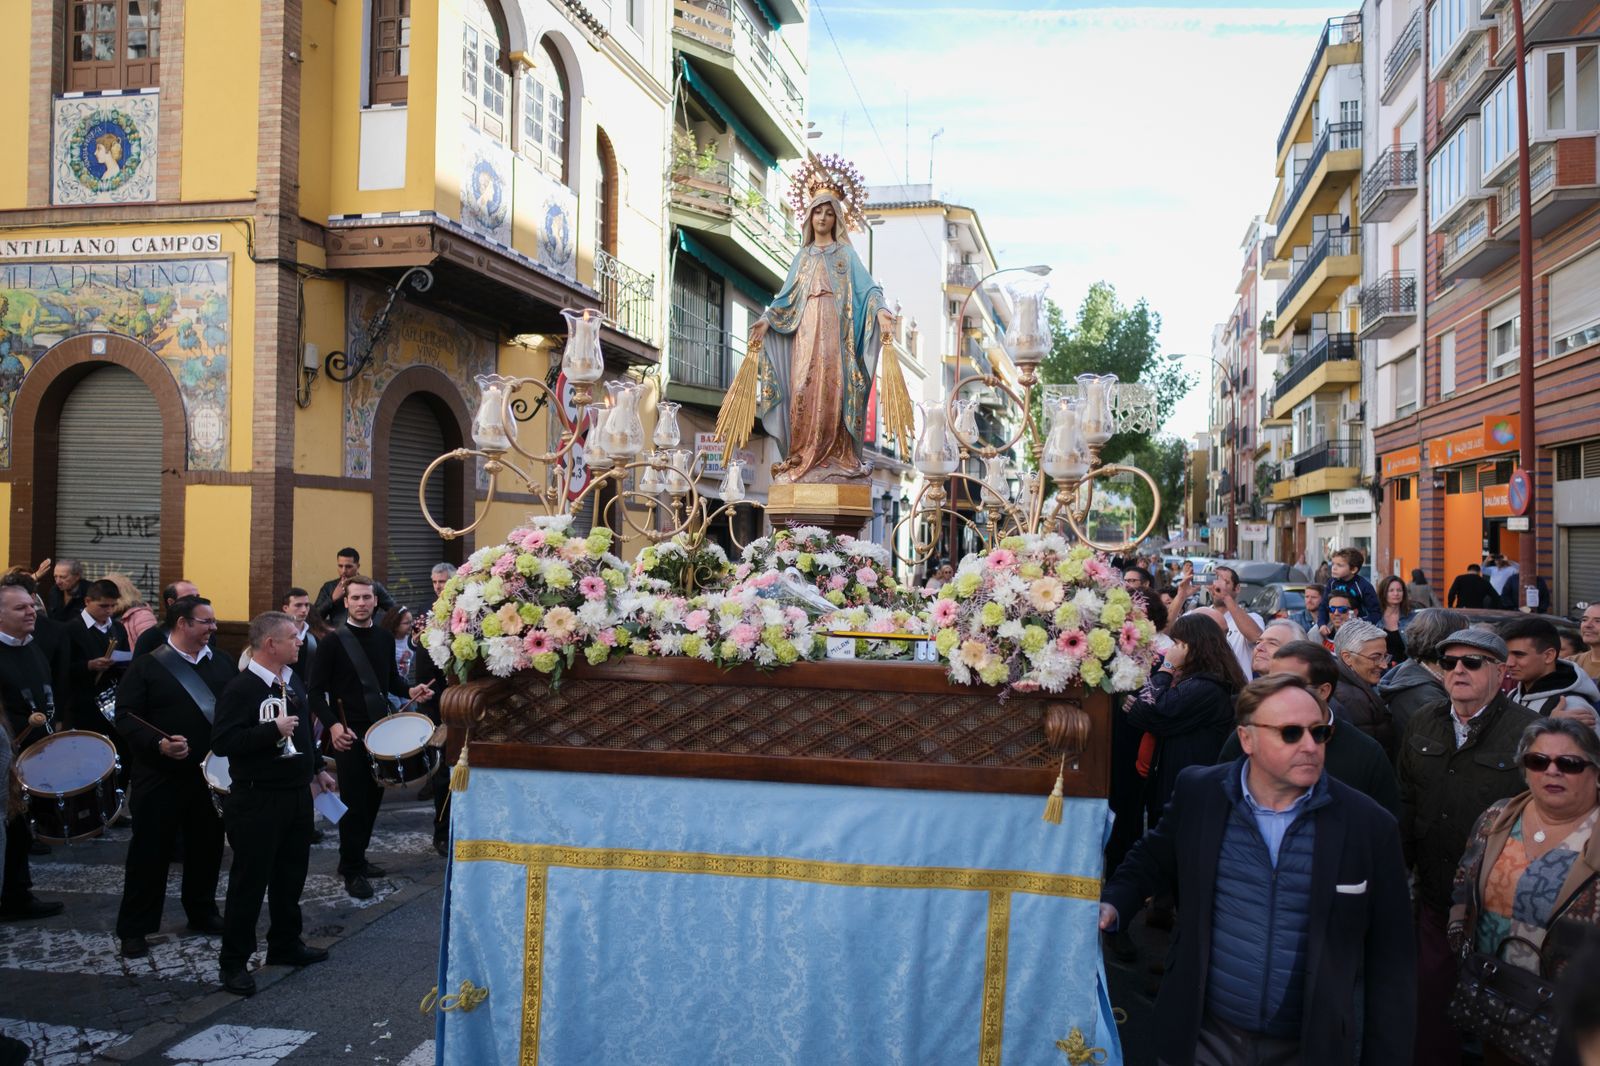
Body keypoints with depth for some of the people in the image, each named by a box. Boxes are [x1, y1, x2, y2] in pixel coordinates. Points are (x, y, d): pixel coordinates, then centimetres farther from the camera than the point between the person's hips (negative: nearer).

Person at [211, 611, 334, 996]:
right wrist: (273, 730, -27)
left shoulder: (293, 682, 10)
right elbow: (223, 742, -24)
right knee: (250, 880, 0)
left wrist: (318, 768, 24)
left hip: (297, 794, 8)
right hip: (258, 800, -8)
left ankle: (285, 945, 32)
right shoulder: (241, 688, -17)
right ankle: (234, 961, 12)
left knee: (292, 874, 17)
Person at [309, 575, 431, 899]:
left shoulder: (384, 639, 8)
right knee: (354, 802, -2)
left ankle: (357, 857, 28)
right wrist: (332, 725, -23)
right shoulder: (333, 642, -9)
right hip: (349, 733, -6)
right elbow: (317, 691, -10)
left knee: (373, 797, 13)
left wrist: (409, 691, -3)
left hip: (380, 729, 6)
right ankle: (352, 871, 9)